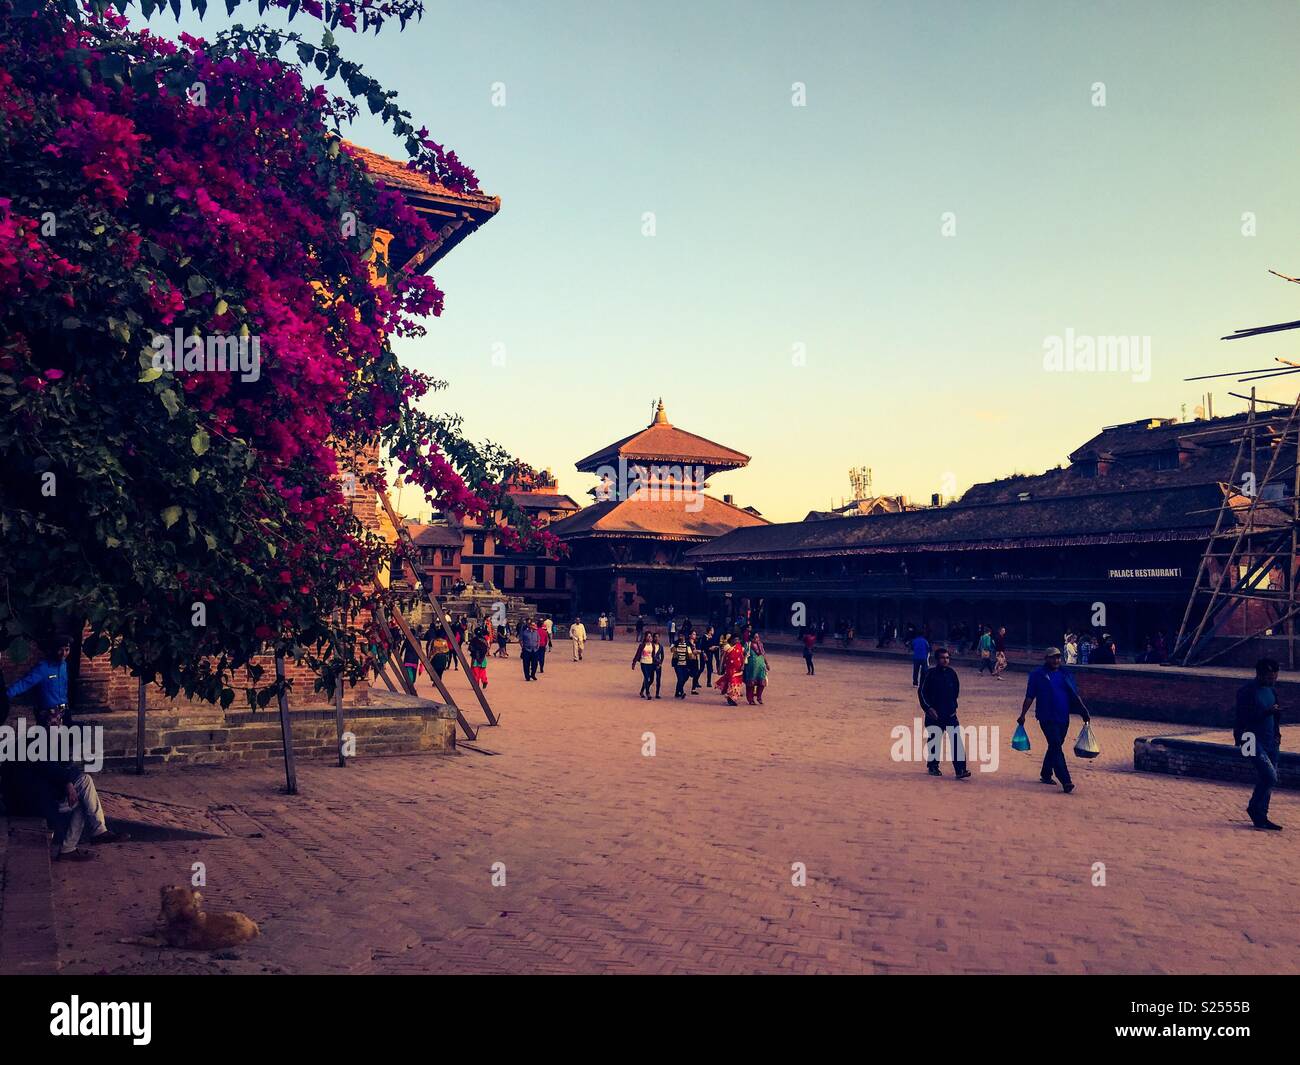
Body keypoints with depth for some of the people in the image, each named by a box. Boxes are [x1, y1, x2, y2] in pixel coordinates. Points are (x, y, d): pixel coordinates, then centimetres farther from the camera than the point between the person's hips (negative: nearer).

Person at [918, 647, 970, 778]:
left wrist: (953, 706, 15)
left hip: (950, 713, 3)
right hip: (934, 713, -3)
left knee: (957, 740, -8)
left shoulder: (951, 673, 3)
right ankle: (933, 766, 25)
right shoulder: (931, 674, -9)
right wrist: (928, 708, -13)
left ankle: (960, 770, -10)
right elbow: (921, 691, -7)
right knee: (935, 741, 5)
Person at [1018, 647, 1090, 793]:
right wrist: (1022, 715, -2)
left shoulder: (1066, 674, 12)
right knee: (1056, 747, -12)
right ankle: (1065, 781, -16)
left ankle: (1046, 775, 29)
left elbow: (1075, 695, 14)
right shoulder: (1037, 675, 0)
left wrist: (1084, 711, 3)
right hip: (1047, 718, -5)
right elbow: (1029, 697, 1)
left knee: (1055, 746, 13)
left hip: (1063, 717, 5)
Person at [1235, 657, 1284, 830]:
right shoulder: (1247, 691, -13)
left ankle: (1260, 818, 18)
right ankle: (1255, 809, 2)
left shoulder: (1272, 689, 12)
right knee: (1270, 777, -16)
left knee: (1266, 779, 8)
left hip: (1270, 742, 8)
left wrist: (1277, 735, 12)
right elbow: (1243, 718, -19)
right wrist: (1267, 712, -27)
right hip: (1253, 740, -8)